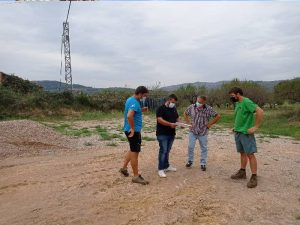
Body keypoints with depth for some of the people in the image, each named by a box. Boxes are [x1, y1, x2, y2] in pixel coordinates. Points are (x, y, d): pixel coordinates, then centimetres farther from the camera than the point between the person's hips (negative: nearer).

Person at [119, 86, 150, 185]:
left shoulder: (130, 99, 11)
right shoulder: (134, 102, -20)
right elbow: (129, 116, -35)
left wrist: (141, 110, 10)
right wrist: (133, 128, -24)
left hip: (131, 130, 10)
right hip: (134, 131, -10)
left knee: (133, 150, 23)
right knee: (135, 152, -1)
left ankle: (124, 168, 34)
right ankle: (136, 176, 9)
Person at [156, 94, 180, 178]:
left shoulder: (174, 109, 14)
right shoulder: (161, 108, -10)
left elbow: (177, 118, 20)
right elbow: (159, 120, -20)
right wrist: (170, 124, -29)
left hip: (171, 133, 7)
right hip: (162, 134, -7)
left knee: (167, 151, 16)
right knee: (163, 151, -7)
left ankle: (166, 166, 28)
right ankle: (161, 169, 0)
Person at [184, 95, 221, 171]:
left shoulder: (208, 109, -13)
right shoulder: (192, 107, -6)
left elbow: (218, 116, -7)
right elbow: (185, 114, 11)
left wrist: (210, 124, -7)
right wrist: (188, 123, 3)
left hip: (203, 132, -1)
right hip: (193, 131, 1)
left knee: (204, 148, 9)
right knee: (190, 147, 5)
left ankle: (203, 164, 23)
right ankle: (190, 161, 25)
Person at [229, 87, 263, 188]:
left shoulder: (246, 102, -14)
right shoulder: (237, 103, 13)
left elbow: (260, 111, -23)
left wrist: (255, 127, -21)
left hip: (246, 133, -9)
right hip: (238, 132, 9)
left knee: (250, 154, -4)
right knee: (242, 153, 16)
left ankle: (254, 177, 3)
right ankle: (242, 172, 27)